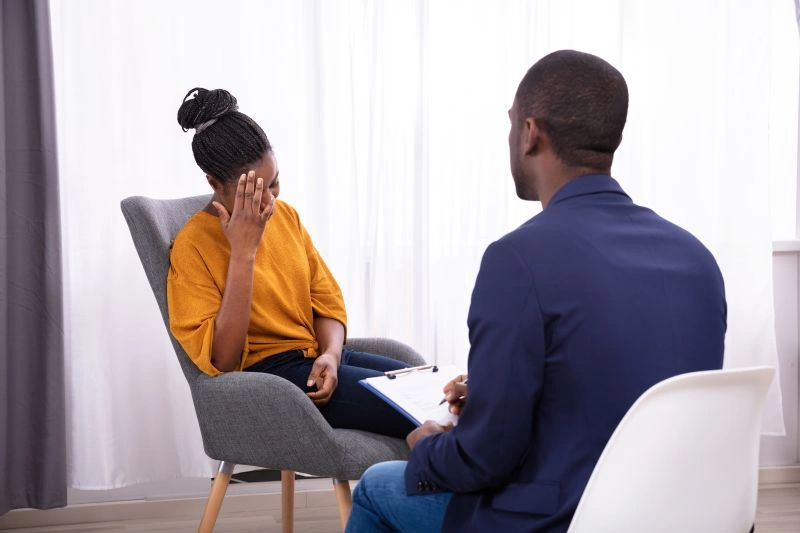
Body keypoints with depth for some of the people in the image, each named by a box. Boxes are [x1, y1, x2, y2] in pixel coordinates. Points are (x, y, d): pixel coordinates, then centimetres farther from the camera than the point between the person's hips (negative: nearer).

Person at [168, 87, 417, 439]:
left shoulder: (284, 214, 9)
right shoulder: (192, 246, -10)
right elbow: (220, 360, -18)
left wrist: (331, 355, -9)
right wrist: (243, 251, -21)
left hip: (321, 359, 7)